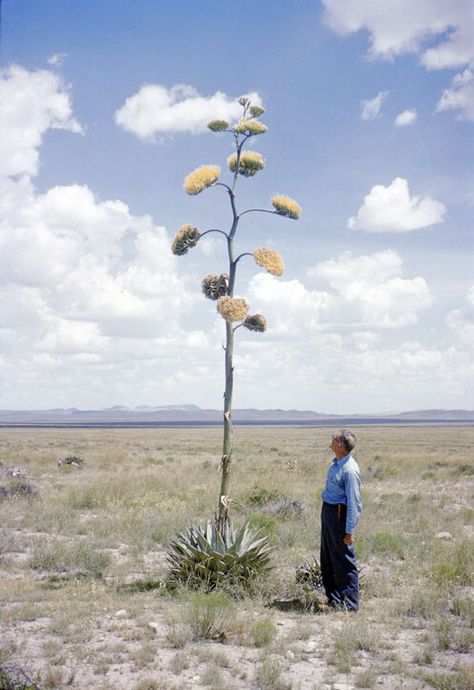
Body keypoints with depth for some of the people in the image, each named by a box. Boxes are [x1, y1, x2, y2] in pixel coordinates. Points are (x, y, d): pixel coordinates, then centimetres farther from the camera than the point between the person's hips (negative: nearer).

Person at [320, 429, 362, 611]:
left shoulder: (350, 470, -23)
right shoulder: (336, 463, 5)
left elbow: (354, 503, -21)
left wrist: (349, 531, -20)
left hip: (339, 514, -10)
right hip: (327, 511, 10)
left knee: (344, 561, 0)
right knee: (327, 559, 18)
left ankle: (350, 604, 11)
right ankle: (333, 597, 31)